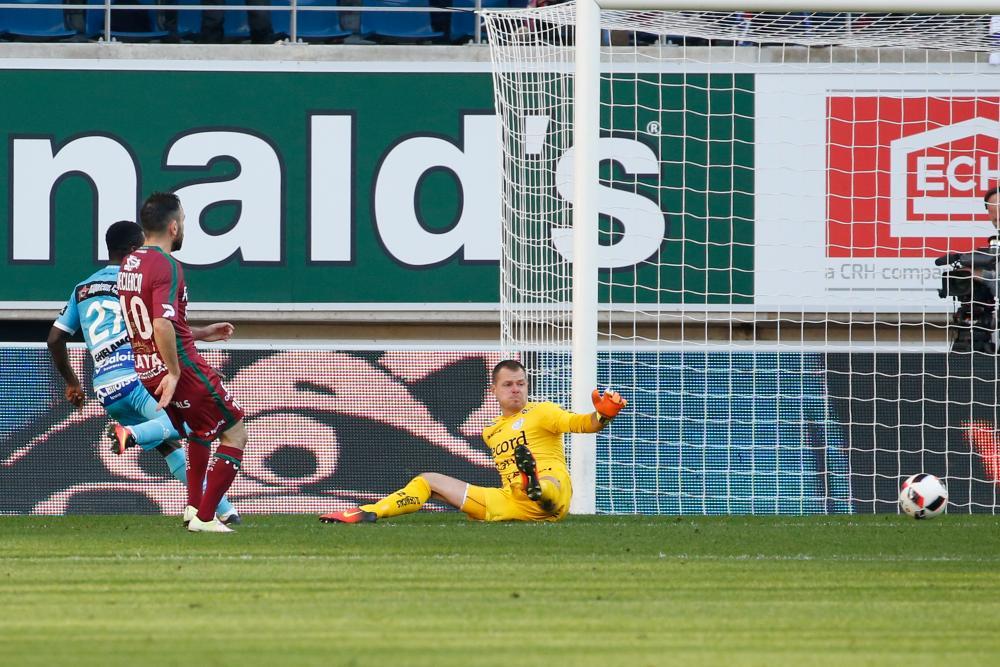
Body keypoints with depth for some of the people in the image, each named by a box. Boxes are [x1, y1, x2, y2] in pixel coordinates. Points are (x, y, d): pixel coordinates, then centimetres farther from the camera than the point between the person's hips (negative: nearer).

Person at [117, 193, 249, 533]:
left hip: (146, 374, 9)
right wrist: (173, 372, -24)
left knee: (202, 428, 32)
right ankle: (204, 517, -1)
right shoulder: (166, 266, -18)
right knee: (235, 434, 5)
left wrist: (200, 334, 25)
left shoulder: (129, 265, 11)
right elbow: (162, 326, -31)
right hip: (181, 367, -9)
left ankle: (194, 506, 25)